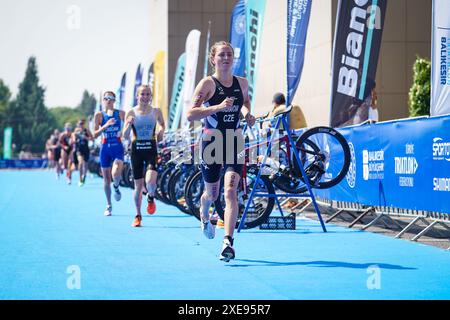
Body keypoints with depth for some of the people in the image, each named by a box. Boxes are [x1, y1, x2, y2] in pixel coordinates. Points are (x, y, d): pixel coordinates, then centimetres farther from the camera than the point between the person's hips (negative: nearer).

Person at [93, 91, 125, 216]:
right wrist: (106, 125, -19)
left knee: (116, 174, -22)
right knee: (106, 178, 5)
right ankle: (109, 206, 20)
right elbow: (95, 134, -6)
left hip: (118, 147, -1)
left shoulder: (120, 113, 1)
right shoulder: (99, 115, 0)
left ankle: (116, 187, 14)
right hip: (105, 148, 1)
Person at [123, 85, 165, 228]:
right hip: (136, 149, 0)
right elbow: (125, 136, -1)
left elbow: (162, 124, 22)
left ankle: (151, 198, 15)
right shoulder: (131, 113, -1)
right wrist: (129, 124, -20)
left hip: (151, 149, 0)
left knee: (150, 181, -21)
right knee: (138, 185, 5)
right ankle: (138, 216, 22)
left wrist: (162, 131, 0)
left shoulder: (156, 111, 2)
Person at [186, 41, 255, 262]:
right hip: (212, 142, -2)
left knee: (230, 191, -15)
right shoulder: (208, 83, -9)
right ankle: (204, 218, 49)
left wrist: (246, 112, 6)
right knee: (212, 193, 13)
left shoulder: (242, 83, 5)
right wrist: (218, 107, -28)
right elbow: (190, 114, -17)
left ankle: (228, 242, -19)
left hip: (234, 143, 2)